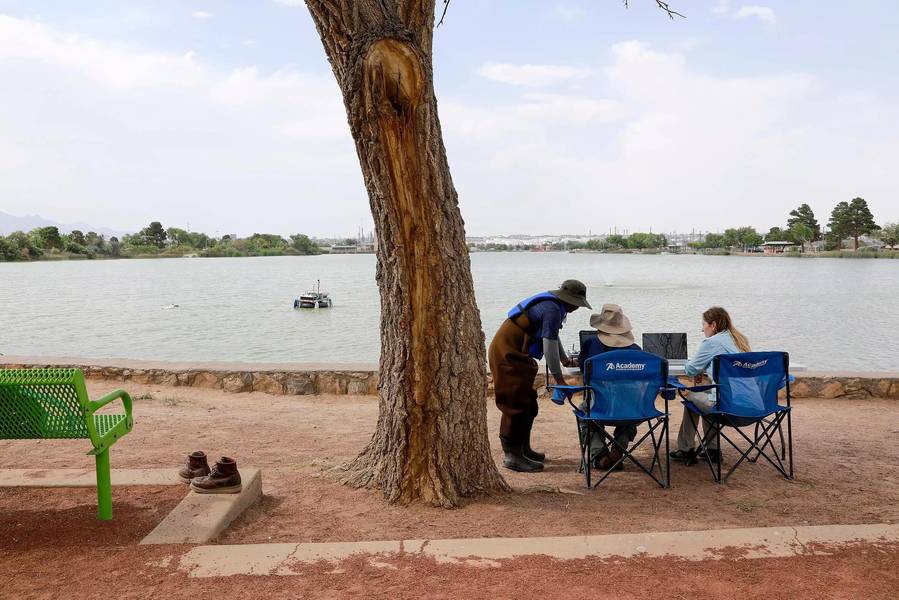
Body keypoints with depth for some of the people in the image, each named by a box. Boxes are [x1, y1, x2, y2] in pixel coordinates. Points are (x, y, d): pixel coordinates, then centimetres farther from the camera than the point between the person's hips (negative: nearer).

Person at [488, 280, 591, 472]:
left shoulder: (551, 304, 16)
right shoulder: (552, 309, -18)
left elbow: (553, 336, 33)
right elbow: (550, 345, -22)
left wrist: (564, 358, 45)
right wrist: (558, 378, -18)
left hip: (509, 353, 11)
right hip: (508, 355, -11)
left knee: (528, 404, 16)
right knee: (516, 405, -9)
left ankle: (522, 449, 26)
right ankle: (512, 456, -5)